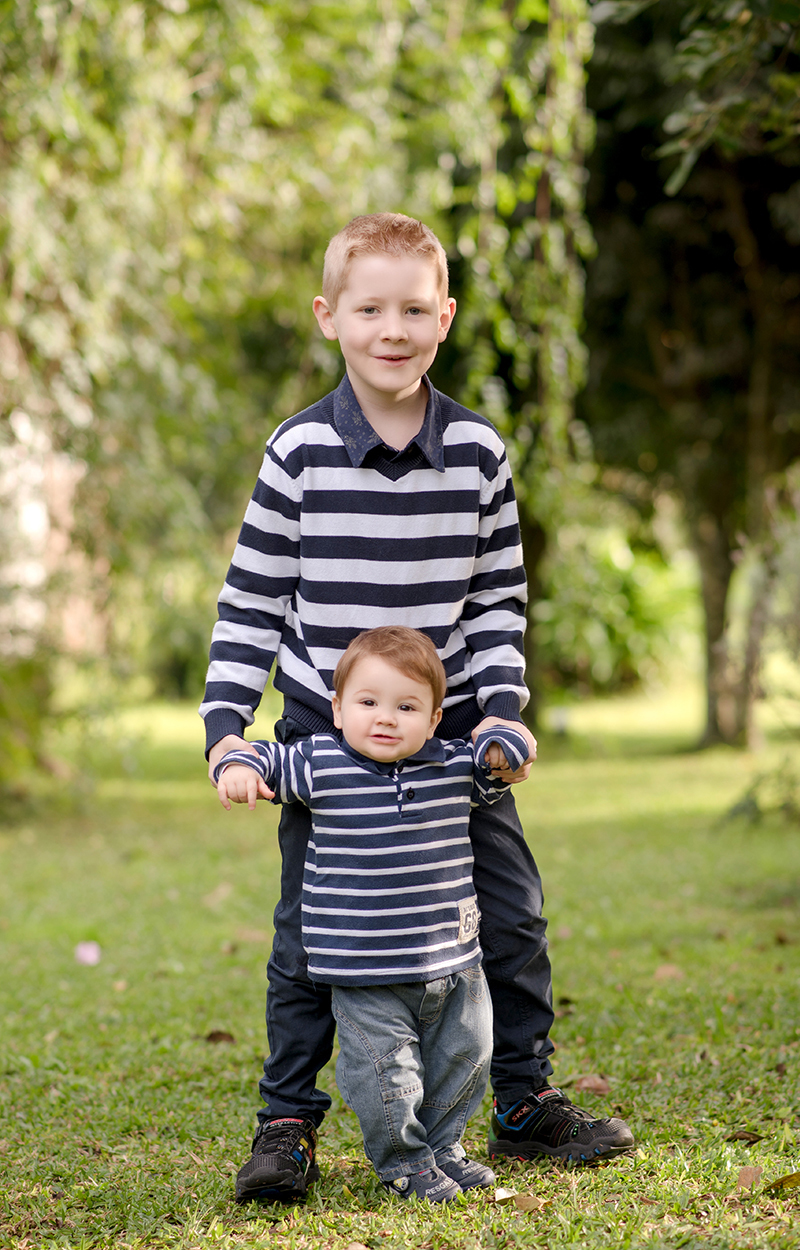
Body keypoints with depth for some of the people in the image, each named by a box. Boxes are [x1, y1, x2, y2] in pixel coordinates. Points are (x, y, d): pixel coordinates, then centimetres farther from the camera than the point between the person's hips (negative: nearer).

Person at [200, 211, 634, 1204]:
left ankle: (525, 1103, 23)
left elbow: (498, 600, 6)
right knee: (308, 937, 2)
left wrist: (503, 708, -6)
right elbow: (251, 603, -2)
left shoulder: (478, 452, -1)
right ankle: (286, 1124, 17)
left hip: (451, 731, 2)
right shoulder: (299, 453, -8)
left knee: (510, 917, 6)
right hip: (324, 734, -2)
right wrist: (227, 726, -9)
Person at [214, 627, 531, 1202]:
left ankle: (444, 1145, 36)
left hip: (452, 961, 4)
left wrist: (504, 747, -9)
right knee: (385, 1071, -2)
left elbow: (493, 763, 14)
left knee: (463, 1056, 16)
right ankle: (403, 1161, 19)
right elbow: (268, 757, 4)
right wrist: (239, 767, -18)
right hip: (365, 973, -3)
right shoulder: (321, 766, -6)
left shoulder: (455, 766, 0)